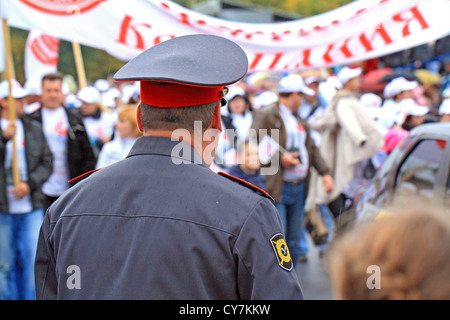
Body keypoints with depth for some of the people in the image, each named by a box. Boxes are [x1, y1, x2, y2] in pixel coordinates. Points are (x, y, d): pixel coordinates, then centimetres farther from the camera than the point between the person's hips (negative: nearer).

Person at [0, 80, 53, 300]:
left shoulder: (34, 129, 10)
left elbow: (46, 163, 7)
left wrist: (29, 184, -8)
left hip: (31, 207, 2)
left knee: (34, 259, -2)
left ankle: (32, 296, 9)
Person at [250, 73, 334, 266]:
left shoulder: (299, 120, 21)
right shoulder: (266, 116, -5)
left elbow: (312, 149, 22)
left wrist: (324, 172, 8)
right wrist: (280, 158, -18)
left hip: (299, 187, 8)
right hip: (277, 188, -8)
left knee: (294, 241, 11)